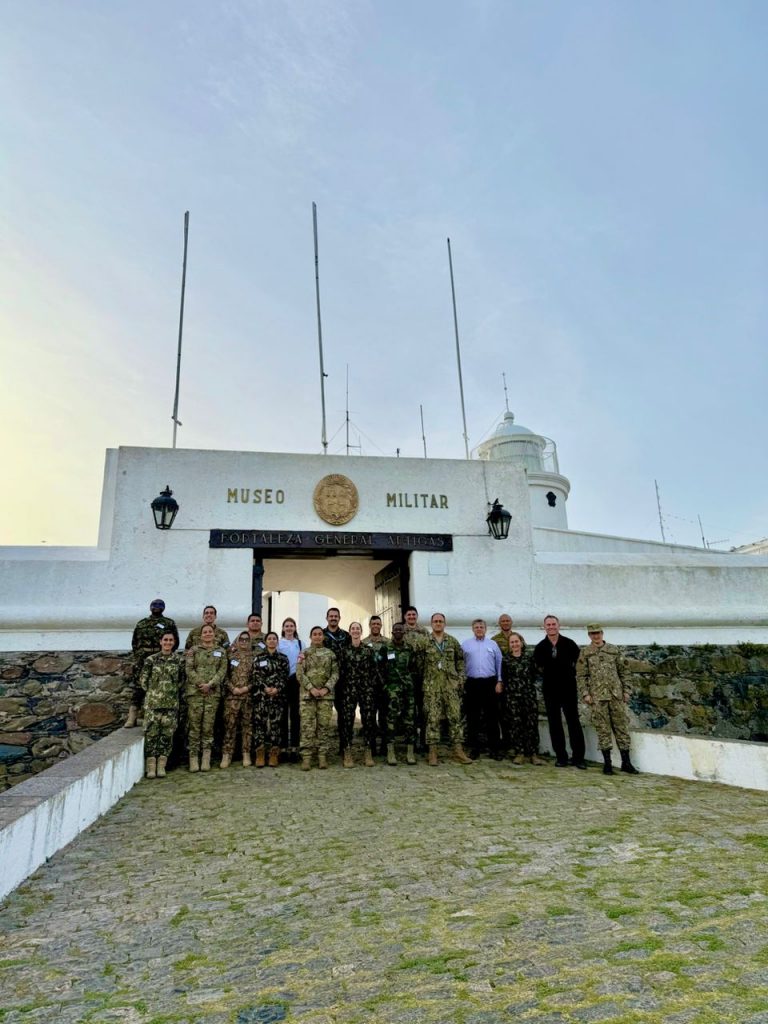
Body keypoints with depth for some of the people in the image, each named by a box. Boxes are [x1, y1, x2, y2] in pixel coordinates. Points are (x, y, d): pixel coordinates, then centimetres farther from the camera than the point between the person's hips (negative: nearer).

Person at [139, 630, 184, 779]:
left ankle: (161, 766, 10)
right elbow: (143, 680, 6)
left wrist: (173, 691, 4)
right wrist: (152, 692, 5)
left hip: (171, 703, 1)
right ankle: (151, 766, 5)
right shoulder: (151, 660, 3)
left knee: (167, 733, 1)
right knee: (151, 733, -3)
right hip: (152, 702, -1)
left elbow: (182, 680, 10)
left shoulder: (179, 660, 4)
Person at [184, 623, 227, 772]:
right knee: (194, 725, -2)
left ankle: (206, 758, 5)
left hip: (213, 693, 1)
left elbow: (222, 670, 3)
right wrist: (200, 684, -12)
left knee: (208, 726, 0)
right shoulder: (193, 650, 10)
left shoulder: (221, 652, 12)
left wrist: (210, 684, -11)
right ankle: (193, 757, 3)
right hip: (194, 691, -1)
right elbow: (189, 669, 0)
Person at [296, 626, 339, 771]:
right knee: (307, 726, -4)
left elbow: (335, 673, 4)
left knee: (324, 725, 2)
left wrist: (326, 688, -10)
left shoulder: (330, 654, 10)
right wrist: (311, 688, -12)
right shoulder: (304, 653, 7)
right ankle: (306, 757, 0)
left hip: (326, 694, 1)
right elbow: (299, 674, -1)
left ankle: (322, 756, 9)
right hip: (308, 694, -1)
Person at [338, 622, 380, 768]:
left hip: (367, 689, 0)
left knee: (368, 720, 0)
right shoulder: (344, 650, 7)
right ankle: (347, 754, 6)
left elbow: (375, 670, 6)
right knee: (347, 720, -3)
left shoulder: (369, 650, 7)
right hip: (348, 689, 0)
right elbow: (340, 671, 5)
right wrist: (341, 689, -1)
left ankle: (369, 754, 10)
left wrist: (372, 685, -2)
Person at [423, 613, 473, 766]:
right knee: (432, 718, -1)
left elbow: (460, 659, 16)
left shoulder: (453, 641, 9)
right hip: (431, 685, -2)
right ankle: (433, 752, 6)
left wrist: (461, 677, 8)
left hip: (451, 684, 2)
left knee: (455, 717, 3)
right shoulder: (425, 642, 1)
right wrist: (422, 679, -1)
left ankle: (458, 751, 10)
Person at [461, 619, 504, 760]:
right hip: (472, 683, 0)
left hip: (490, 683, 0)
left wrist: (499, 682, 0)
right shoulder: (465, 645, 7)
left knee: (492, 717, 2)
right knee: (472, 717, 5)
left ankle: (494, 748, 9)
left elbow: (499, 664, 7)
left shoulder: (493, 645, 9)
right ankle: (474, 748, 14)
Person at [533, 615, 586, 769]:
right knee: (554, 723, 6)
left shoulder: (569, 643, -2)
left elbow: (579, 661, 3)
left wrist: (572, 672, -5)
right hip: (550, 690, 2)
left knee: (573, 722, 2)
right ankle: (561, 757, 14)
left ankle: (578, 757, 9)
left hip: (568, 688, -2)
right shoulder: (540, 647, 4)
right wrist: (540, 671, -1)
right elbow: (536, 666, 14)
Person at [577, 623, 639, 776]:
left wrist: (626, 690, 4)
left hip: (616, 695, 2)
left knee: (622, 727, 5)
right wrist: (585, 694, -7)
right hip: (597, 697, -2)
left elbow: (623, 672, 10)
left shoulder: (614, 650, 7)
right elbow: (581, 676, 1)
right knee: (603, 730, 2)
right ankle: (607, 763, 10)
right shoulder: (584, 653, 2)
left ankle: (626, 763, 14)